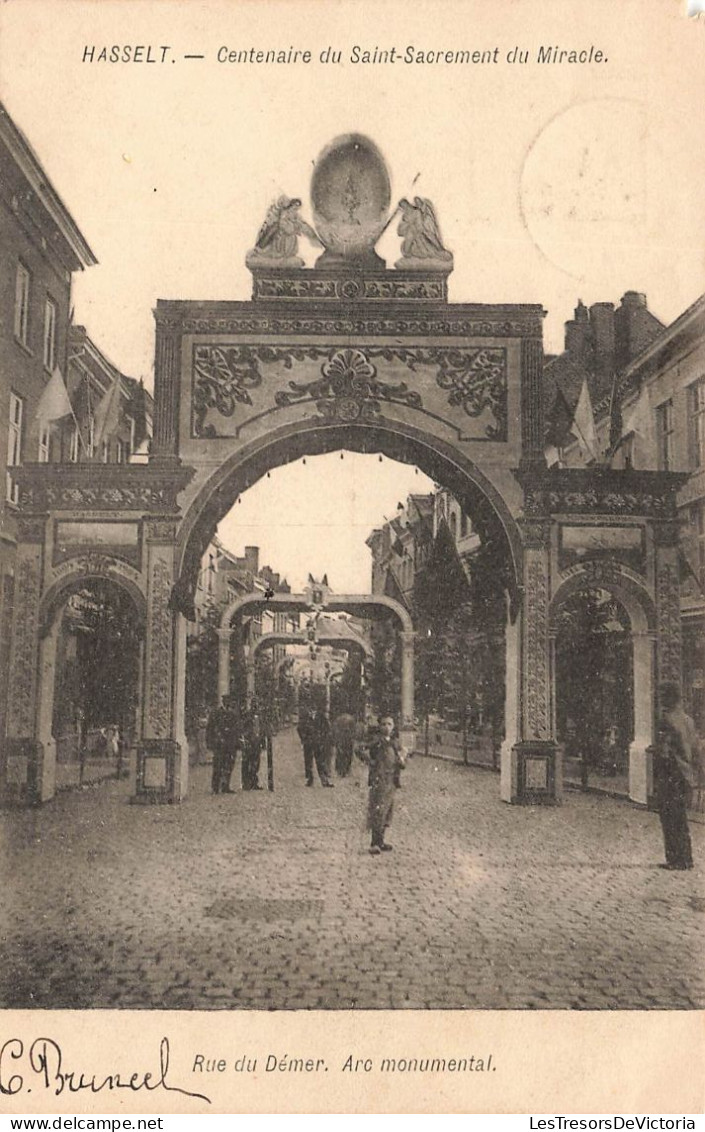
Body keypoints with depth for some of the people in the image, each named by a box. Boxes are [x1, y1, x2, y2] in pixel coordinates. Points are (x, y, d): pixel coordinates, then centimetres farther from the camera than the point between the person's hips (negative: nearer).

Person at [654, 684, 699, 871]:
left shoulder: (667, 720, -16)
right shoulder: (688, 720, 9)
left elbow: (663, 753, -19)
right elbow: (696, 751, 13)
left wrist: (656, 780, -12)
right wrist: (692, 775, 20)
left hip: (670, 778, -8)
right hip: (686, 778, 8)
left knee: (670, 821, -1)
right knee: (681, 820, 16)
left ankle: (675, 860, 1)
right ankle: (686, 859, 21)